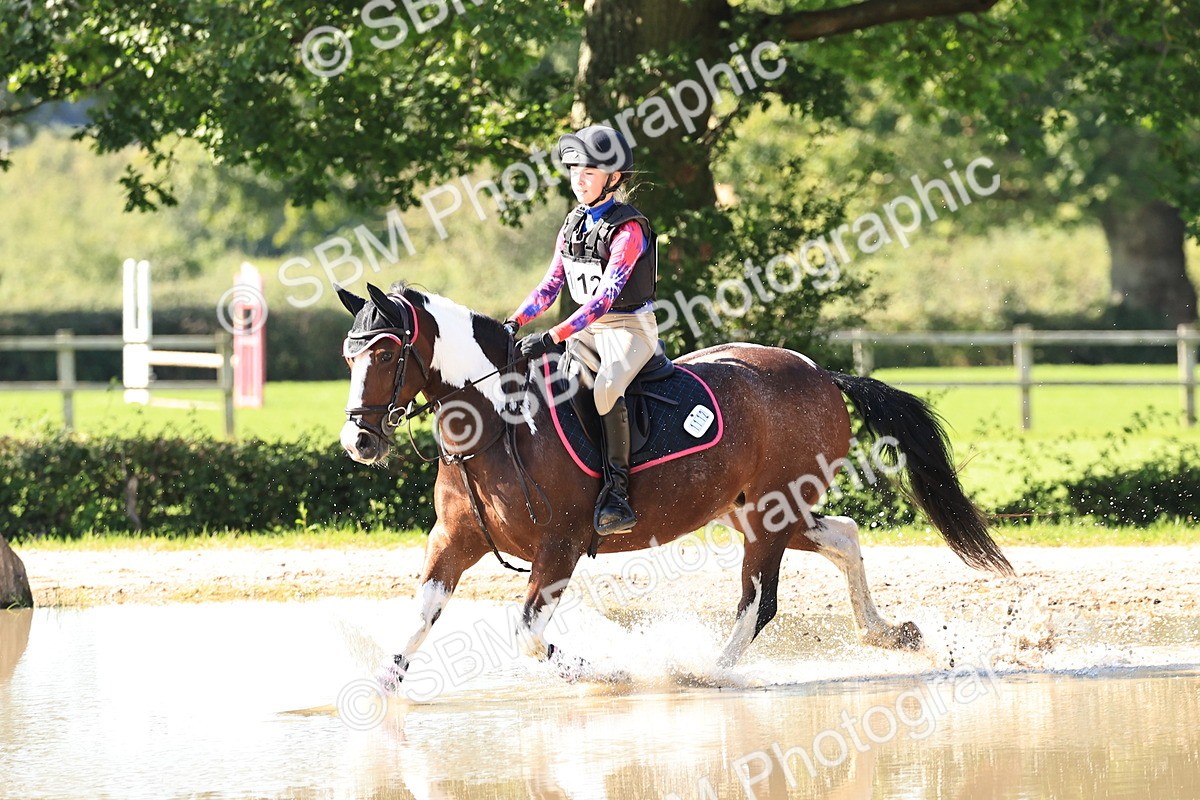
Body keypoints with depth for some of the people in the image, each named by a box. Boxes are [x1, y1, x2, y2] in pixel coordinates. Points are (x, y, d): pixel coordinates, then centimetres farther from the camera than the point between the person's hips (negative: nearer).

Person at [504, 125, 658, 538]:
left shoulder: (628, 230, -17)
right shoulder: (573, 226, 8)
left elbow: (607, 296, -26)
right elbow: (550, 285, 10)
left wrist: (554, 336, -34)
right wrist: (514, 324, -7)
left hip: (631, 328, -8)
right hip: (590, 330, 8)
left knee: (607, 387, -36)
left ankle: (617, 491, -34)